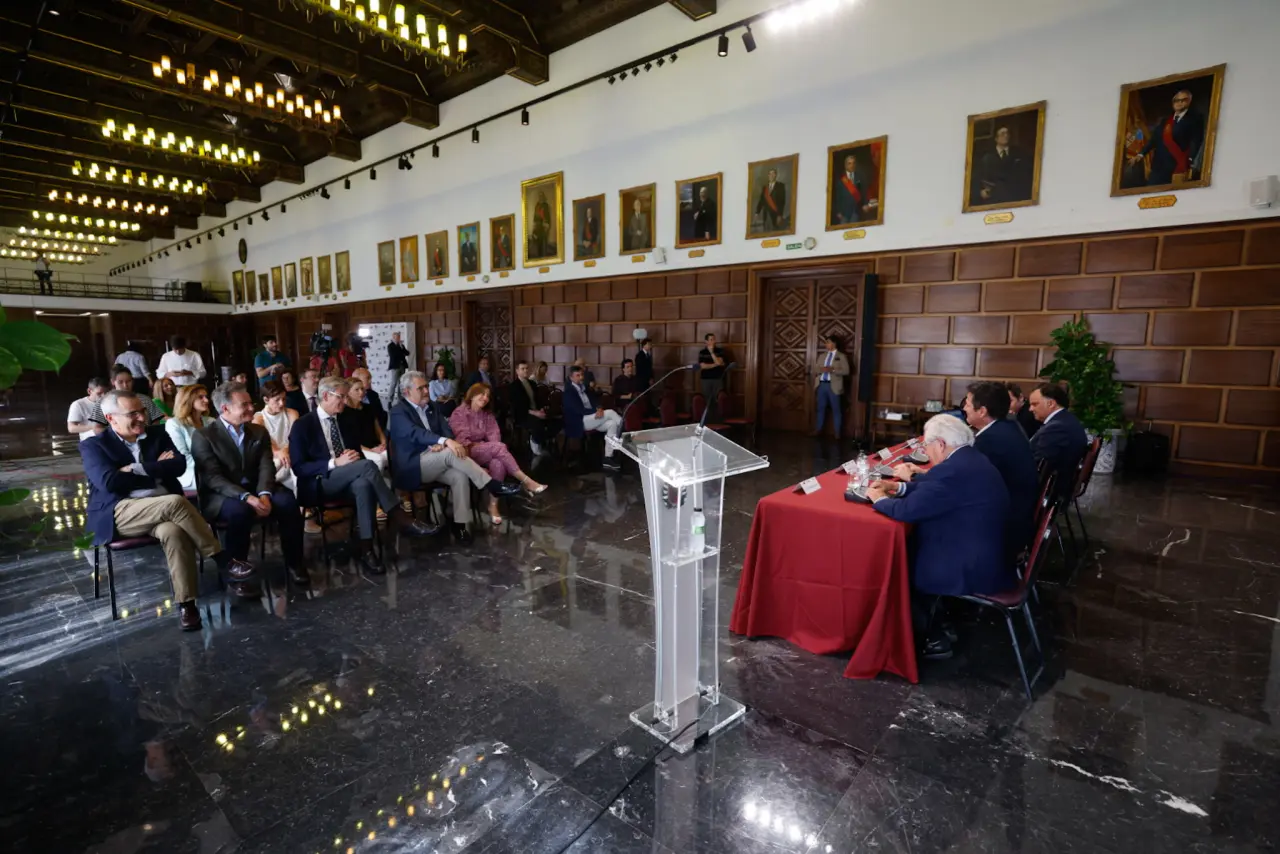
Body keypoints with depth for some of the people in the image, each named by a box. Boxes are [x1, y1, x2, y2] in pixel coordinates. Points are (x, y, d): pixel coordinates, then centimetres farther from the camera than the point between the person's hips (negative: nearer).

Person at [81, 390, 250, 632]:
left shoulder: (157, 434, 15)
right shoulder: (93, 446, 5)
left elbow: (179, 465, -1)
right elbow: (109, 482, -12)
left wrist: (137, 469, -7)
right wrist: (157, 470, -5)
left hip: (161, 509, 3)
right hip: (121, 513, -3)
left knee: (173, 532, -34)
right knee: (175, 502, -34)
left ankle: (185, 603, -28)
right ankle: (222, 559, -24)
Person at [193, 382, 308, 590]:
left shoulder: (259, 431, 11)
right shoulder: (203, 436, -4)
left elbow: (266, 467, 0)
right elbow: (213, 478, -14)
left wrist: (264, 494, -21)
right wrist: (246, 497, -29)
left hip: (256, 491, 4)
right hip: (222, 495, -4)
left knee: (288, 502, -27)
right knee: (240, 510, -38)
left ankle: (294, 563, -12)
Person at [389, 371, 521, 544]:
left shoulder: (430, 407, 14)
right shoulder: (398, 412, -7)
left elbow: (447, 429, 5)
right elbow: (416, 433, -26)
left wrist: (441, 444, -20)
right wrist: (445, 441, -42)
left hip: (434, 462, 6)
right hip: (411, 468, -6)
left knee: (460, 476, -25)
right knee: (451, 453, -31)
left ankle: (459, 525, -19)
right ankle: (493, 486, -28)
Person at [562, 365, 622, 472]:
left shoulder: (584, 387, 17)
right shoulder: (569, 391, -7)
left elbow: (595, 400, 14)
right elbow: (578, 410, -18)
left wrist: (599, 409, -10)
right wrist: (596, 411, -23)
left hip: (592, 418, 8)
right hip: (580, 421, -8)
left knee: (612, 424, -18)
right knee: (610, 412, -21)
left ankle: (608, 458, -20)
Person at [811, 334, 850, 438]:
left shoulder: (841, 356, 1)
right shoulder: (822, 356, 16)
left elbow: (846, 371, -8)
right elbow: (815, 369, 13)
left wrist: (832, 370, -19)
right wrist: (820, 369, -10)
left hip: (833, 386, -5)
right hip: (821, 384, 5)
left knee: (836, 410, 1)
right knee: (821, 408, 10)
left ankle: (838, 432, 8)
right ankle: (818, 430, 19)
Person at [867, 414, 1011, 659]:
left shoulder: (953, 469, -26)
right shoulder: (970, 458, 6)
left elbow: (907, 510, -25)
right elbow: (931, 488, 19)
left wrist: (879, 499, -7)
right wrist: (897, 487, 12)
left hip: (970, 568, -9)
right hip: (984, 557, 9)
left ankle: (933, 638, 20)